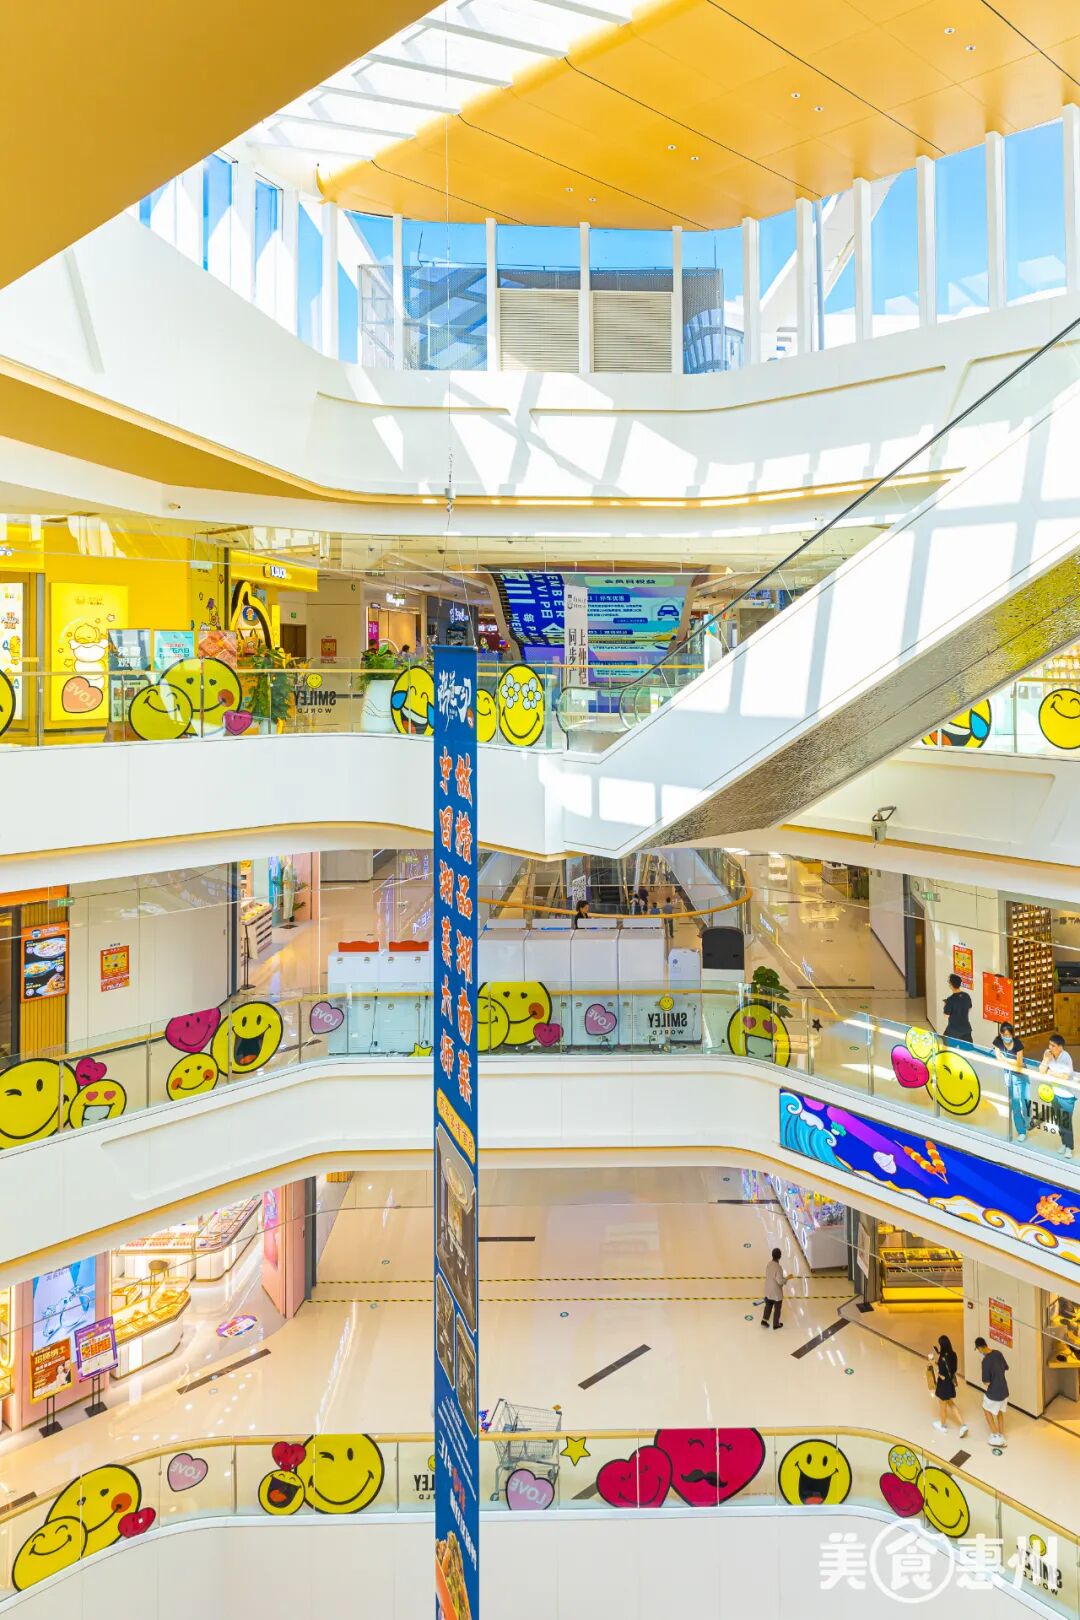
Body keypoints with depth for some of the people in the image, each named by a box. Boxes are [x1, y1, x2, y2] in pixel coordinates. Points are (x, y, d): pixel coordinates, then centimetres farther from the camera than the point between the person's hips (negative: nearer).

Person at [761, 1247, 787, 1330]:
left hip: (768, 1290, 6)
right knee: (777, 1308, 15)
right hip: (776, 1292, -6)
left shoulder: (769, 1264, -7)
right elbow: (780, 1281, -26)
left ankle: (764, 1320, 22)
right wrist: (787, 1278, -9)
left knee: (768, 1305, 26)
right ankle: (776, 1324, 29)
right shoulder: (778, 1267, -29)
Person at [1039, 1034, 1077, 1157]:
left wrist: (1051, 1073, -16)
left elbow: (1064, 1076, -30)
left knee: (1066, 1122, 1)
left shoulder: (1065, 1058, -23)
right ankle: (1064, 1143, 33)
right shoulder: (1049, 1055, -6)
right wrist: (1045, 1059, -17)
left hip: (1067, 1095, -6)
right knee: (1059, 1121, 17)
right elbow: (1041, 1072, -3)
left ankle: (1069, 1147, 15)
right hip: (1055, 1093, 6)